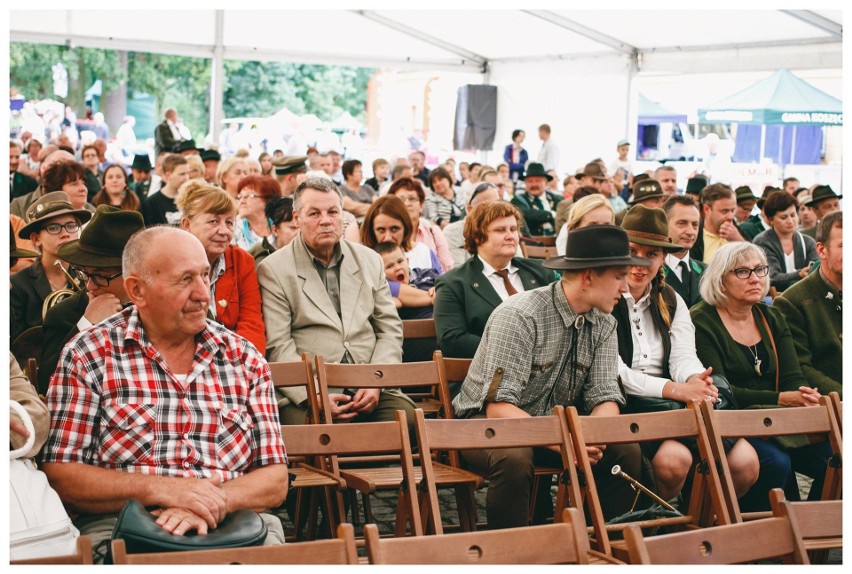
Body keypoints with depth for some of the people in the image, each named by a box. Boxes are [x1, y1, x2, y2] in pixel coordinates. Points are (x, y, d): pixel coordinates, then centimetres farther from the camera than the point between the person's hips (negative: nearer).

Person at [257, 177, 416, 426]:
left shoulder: (370, 260, 17)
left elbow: (390, 329, 14)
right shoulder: (273, 270, 4)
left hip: (370, 389, 4)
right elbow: (277, 346, -3)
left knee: (407, 418, -24)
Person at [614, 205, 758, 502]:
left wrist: (695, 380, -19)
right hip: (623, 406, -6)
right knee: (674, 457, -33)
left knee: (745, 461, -15)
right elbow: (612, 372, -12)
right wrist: (673, 389, -22)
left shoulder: (672, 302, 17)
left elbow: (684, 357, 6)